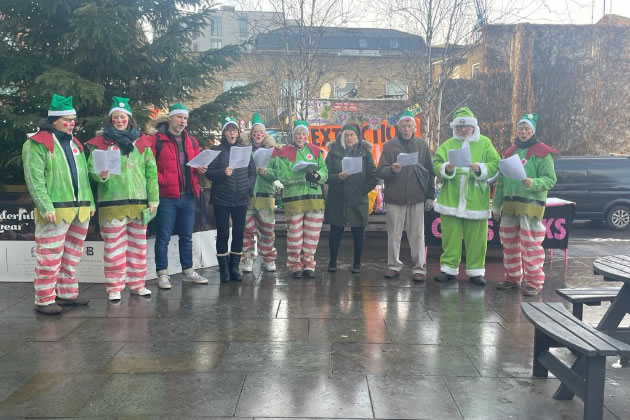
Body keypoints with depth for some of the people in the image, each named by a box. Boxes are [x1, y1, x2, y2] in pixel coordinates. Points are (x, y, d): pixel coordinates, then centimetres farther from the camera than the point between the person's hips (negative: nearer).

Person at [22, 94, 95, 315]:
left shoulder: (75, 143, 19)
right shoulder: (38, 143, -5)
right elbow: (34, 179, -12)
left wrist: (90, 202, 15)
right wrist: (46, 206, -19)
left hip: (80, 210, 7)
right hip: (55, 211, -7)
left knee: (71, 256, 15)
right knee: (49, 257, -4)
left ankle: (67, 293, 26)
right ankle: (44, 300, 5)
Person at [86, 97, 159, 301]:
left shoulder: (141, 142, 10)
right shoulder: (101, 142, 2)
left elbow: (151, 172, 8)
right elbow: (91, 167, 0)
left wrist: (153, 199, 3)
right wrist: (100, 175, -23)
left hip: (139, 202, 3)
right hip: (112, 203, -3)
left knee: (138, 245, 10)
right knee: (114, 246, 1)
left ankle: (137, 283, 21)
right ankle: (114, 287, 9)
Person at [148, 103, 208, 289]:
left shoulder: (191, 140, 14)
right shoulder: (157, 139, -4)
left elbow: (197, 162, 22)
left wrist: (200, 169, 1)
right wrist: (161, 180, -18)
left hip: (188, 195, 6)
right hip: (167, 195, -5)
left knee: (186, 236, 14)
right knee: (163, 237, 3)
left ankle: (188, 271, 24)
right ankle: (162, 273, 12)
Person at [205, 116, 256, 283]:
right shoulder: (217, 150, 1)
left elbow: (253, 171, 12)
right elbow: (208, 172, -6)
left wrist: (249, 186, -2)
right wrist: (223, 172, -23)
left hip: (241, 199, 3)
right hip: (221, 199, -3)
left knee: (239, 233, 6)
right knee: (223, 234, 1)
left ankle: (234, 267, 17)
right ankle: (224, 269, 10)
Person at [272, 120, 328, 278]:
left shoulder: (315, 151, 11)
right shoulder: (284, 153, 0)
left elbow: (325, 172, 5)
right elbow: (283, 176, -12)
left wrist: (316, 176, -18)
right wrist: (304, 176, -20)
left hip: (315, 198, 3)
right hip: (293, 198, -3)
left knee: (312, 234, 6)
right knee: (295, 234, 3)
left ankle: (308, 264, 19)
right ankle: (295, 266, 14)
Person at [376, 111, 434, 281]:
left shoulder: (422, 145, 10)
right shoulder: (389, 146, 6)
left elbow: (430, 172, 11)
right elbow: (379, 171, 1)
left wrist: (430, 196, 6)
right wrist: (392, 169, -20)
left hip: (417, 198, 0)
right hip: (394, 197, 0)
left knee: (417, 235, 2)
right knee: (394, 235, 6)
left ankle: (419, 268, 11)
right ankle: (394, 265, 19)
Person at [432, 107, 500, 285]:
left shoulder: (484, 143, 7)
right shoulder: (447, 145, 9)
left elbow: (495, 164, 2)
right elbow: (436, 165, 3)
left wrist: (481, 169, -15)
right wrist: (446, 169, -17)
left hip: (476, 201, -1)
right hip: (451, 200, 1)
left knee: (476, 237, 4)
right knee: (450, 236, 6)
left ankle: (476, 271, 16)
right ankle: (448, 268, 17)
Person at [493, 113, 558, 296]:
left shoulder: (542, 153, -2)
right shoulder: (511, 151, 17)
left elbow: (550, 179, -6)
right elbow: (501, 181, 20)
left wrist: (533, 183, -25)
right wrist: (496, 205, 18)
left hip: (531, 204, -6)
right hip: (510, 204, 6)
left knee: (530, 244, -6)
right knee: (509, 243, 12)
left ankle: (534, 282, 4)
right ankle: (512, 277, 25)